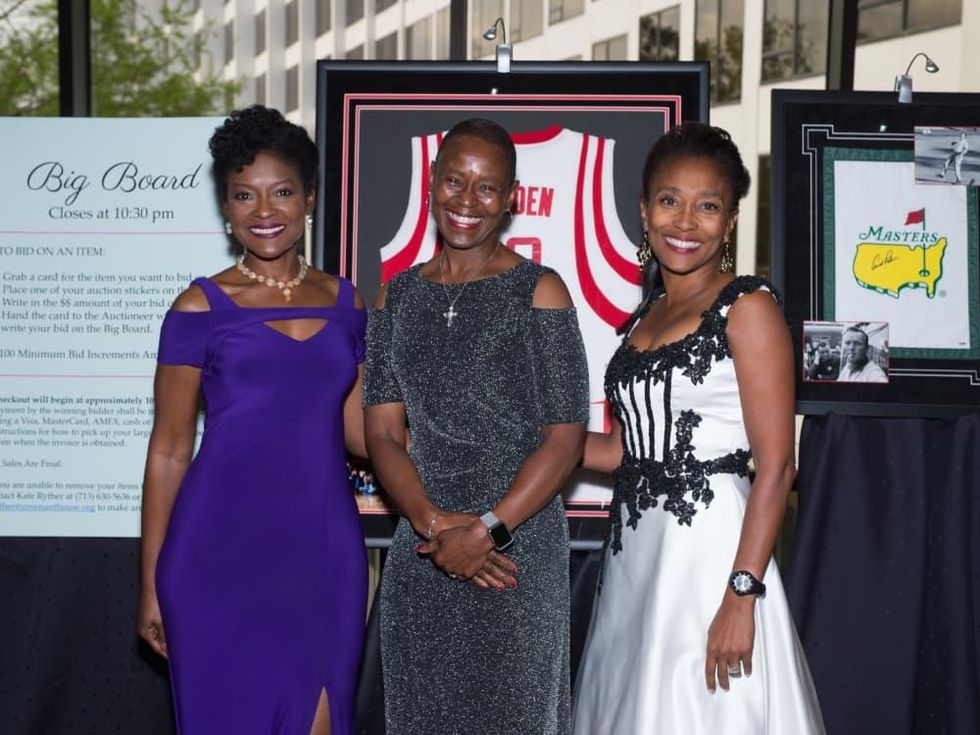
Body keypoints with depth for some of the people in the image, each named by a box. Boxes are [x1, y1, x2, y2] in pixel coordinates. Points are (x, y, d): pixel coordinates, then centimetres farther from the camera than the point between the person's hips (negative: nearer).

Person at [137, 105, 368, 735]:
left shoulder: (346, 305, 10)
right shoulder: (201, 308, -1)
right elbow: (169, 451, 2)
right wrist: (151, 582, 1)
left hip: (323, 547, 3)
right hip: (223, 550, -3)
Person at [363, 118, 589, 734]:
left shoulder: (537, 292, -2)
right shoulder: (398, 298, 9)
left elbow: (566, 436, -7)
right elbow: (382, 433, 4)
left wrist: (488, 530, -15)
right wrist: (434, 521, -12)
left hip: (519, 550, -4)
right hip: (421, 552, 4)